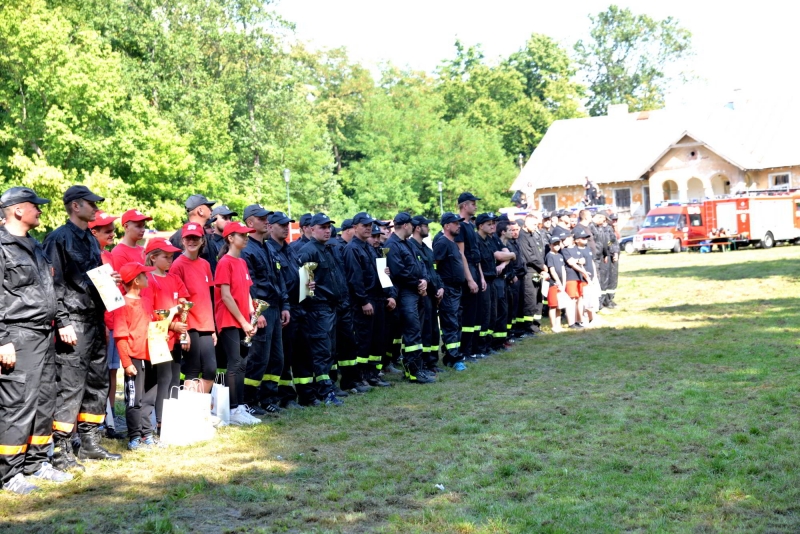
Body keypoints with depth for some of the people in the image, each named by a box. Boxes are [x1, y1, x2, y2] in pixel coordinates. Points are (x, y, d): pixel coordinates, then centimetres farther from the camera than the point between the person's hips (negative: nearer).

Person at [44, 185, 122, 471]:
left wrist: (110, 280, 7)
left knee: (98, 383, 12)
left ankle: (90, 444, 23)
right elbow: (54, 283, -13)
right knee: (70, 386, -9)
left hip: (95, 321, 9)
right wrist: (63, 322, -19)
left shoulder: (90, 239, 18)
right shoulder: (59, 238, -7)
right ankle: (61, 452, -2)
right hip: (73, 322, -9)